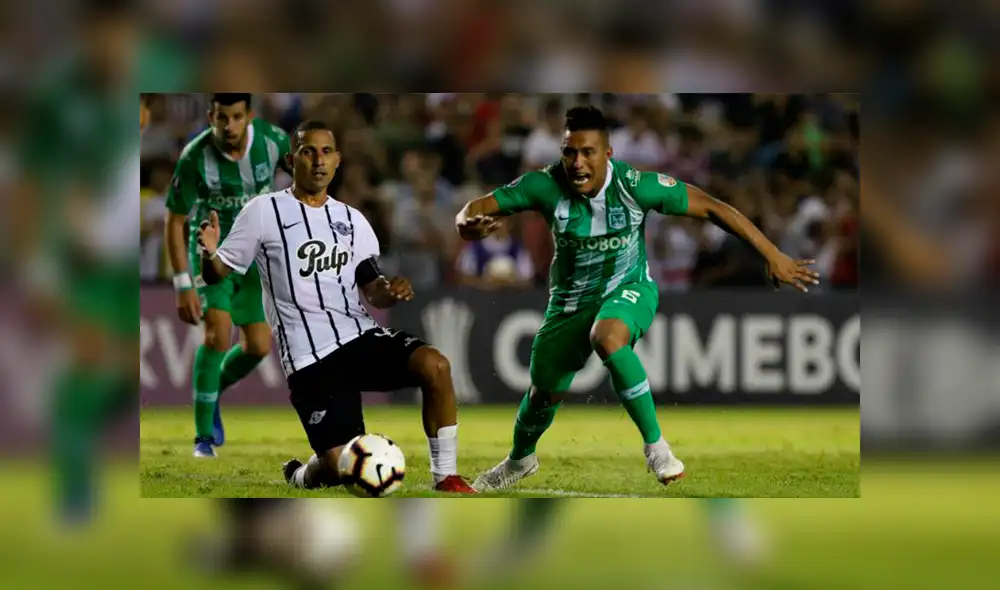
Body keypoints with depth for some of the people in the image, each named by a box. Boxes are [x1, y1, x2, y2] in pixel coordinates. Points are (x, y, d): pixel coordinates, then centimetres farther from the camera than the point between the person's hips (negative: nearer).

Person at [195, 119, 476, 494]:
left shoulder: (352, 220, 15)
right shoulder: (264, 212, 1)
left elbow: (371, 289, 15)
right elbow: (218, 275, 2)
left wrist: (390, 292, -9)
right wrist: (209, 255, -22)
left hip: (360, 335, 4)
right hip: (310, 357, -4)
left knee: (435, 366, -25)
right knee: (341, 467, -17)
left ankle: (446, 478, -12)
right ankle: (300, 476, 22)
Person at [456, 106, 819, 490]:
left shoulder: (633, 185, -25)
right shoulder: (547, 185, -21)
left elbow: (710, 208, -18)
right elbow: (478, 208, -17)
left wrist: (773, 256, -17)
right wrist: (468, 224, -44)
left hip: (628, 289, -3)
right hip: (571, 299, 3)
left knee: (607, 337, -37)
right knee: (545, 391, 11)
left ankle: (655, 445, -25)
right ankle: (520, 460, 47)